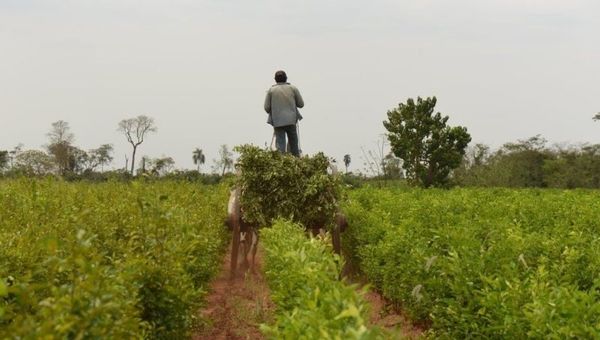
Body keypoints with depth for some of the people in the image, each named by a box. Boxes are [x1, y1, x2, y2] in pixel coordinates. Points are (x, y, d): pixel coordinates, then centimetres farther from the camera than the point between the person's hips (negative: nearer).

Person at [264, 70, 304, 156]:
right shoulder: (293, 88, 5)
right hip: (291, 120, 1)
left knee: (280, 143, -1)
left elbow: (266, 108, 0)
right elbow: (301, 104, 6)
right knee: (293, 143, 11)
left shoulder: (271, 90, 3)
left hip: (277, 121, -1)